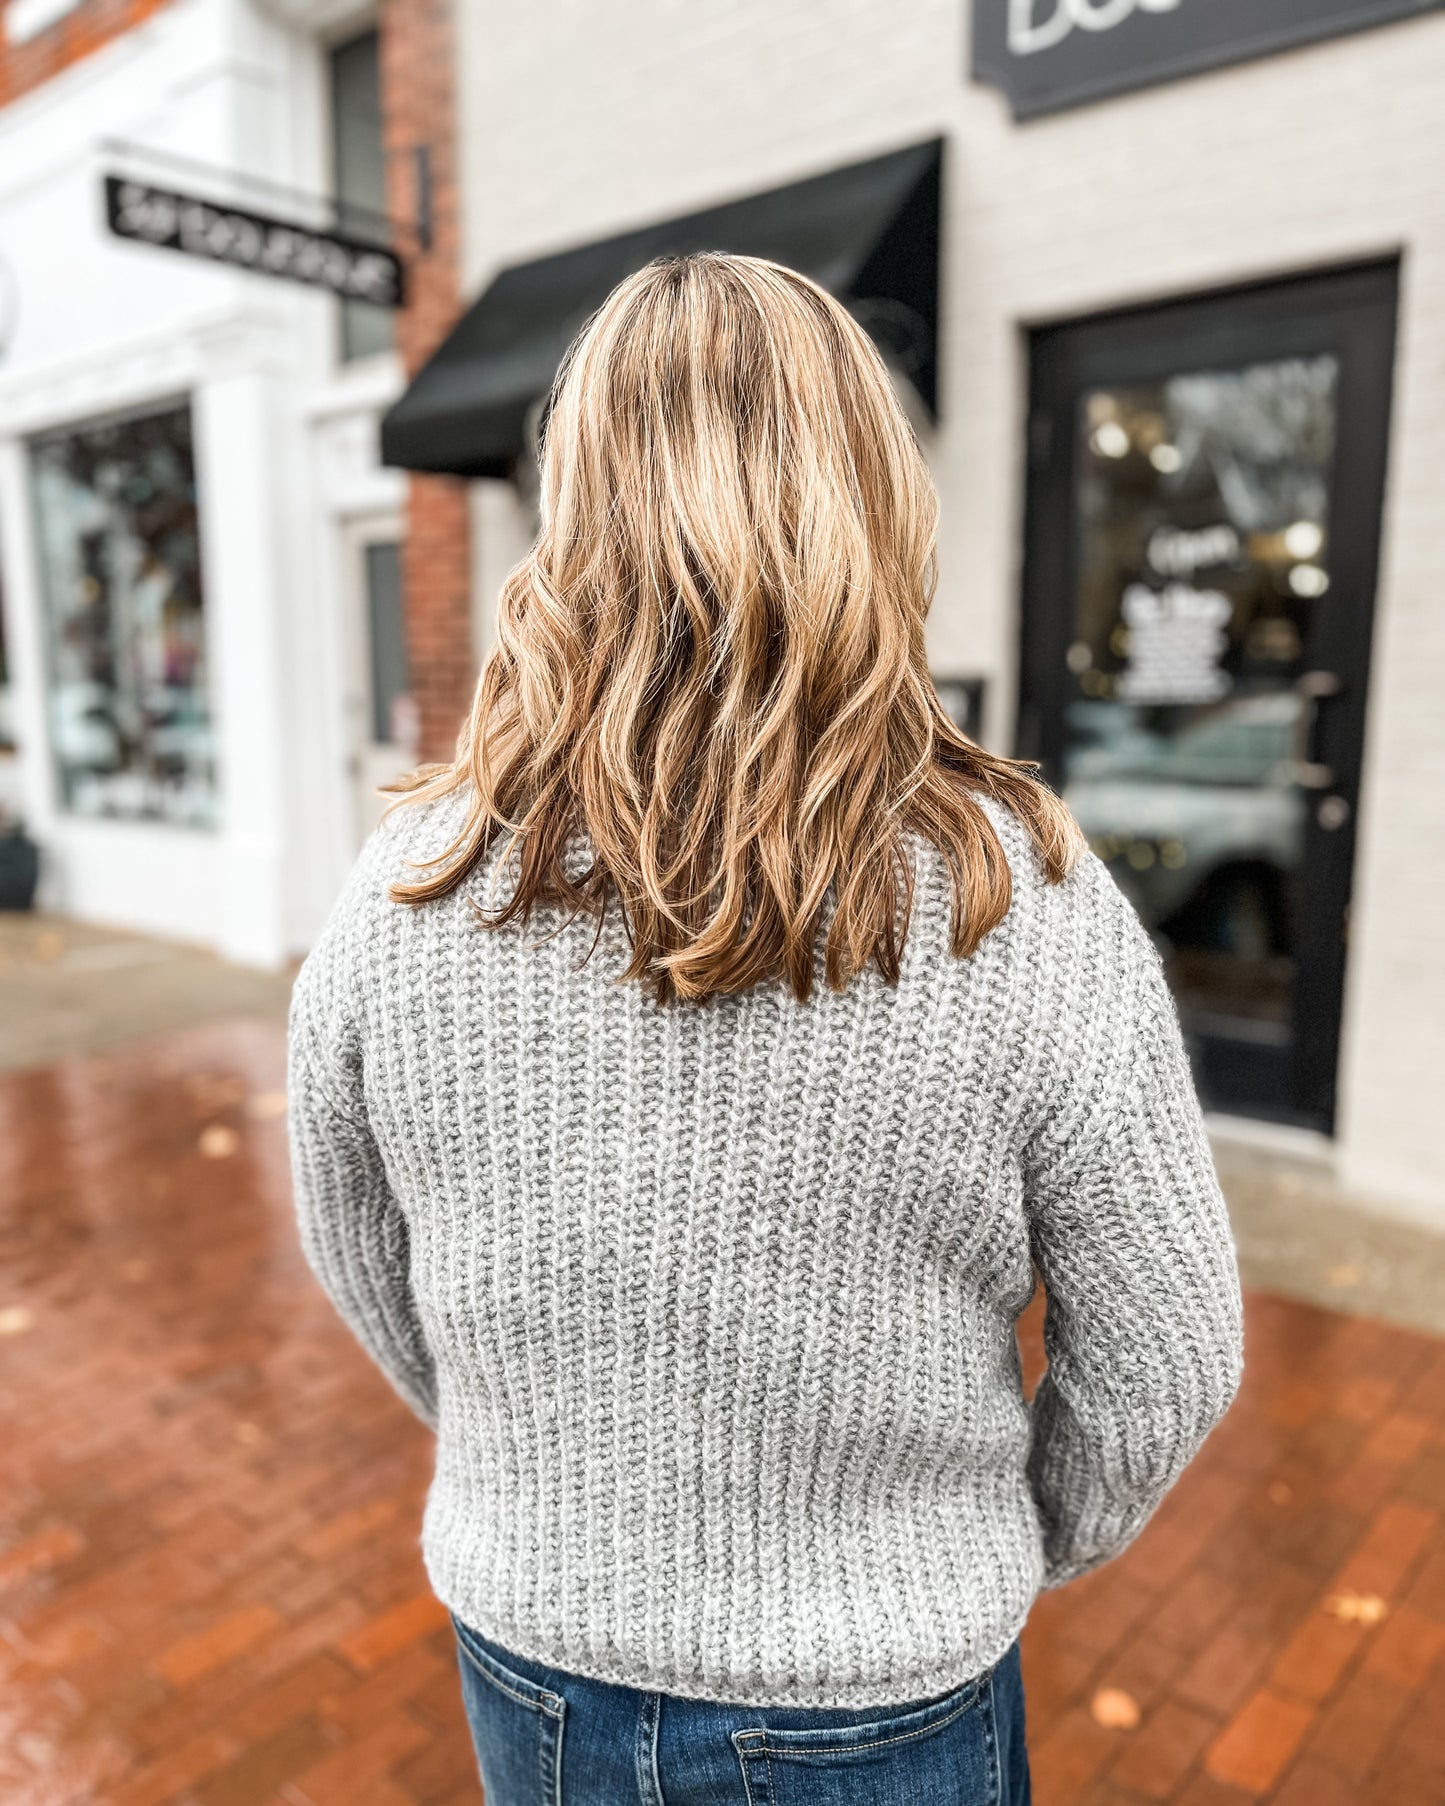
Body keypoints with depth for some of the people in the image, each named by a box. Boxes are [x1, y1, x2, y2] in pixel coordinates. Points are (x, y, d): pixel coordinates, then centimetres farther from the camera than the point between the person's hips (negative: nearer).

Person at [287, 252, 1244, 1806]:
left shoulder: (406, 893, -18)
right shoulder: (1032, 917, -25)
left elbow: (361, 1269, -2)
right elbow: (1159, 1366, -13)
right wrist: (1026, 1547, 8)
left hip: (527, 1663, 2)